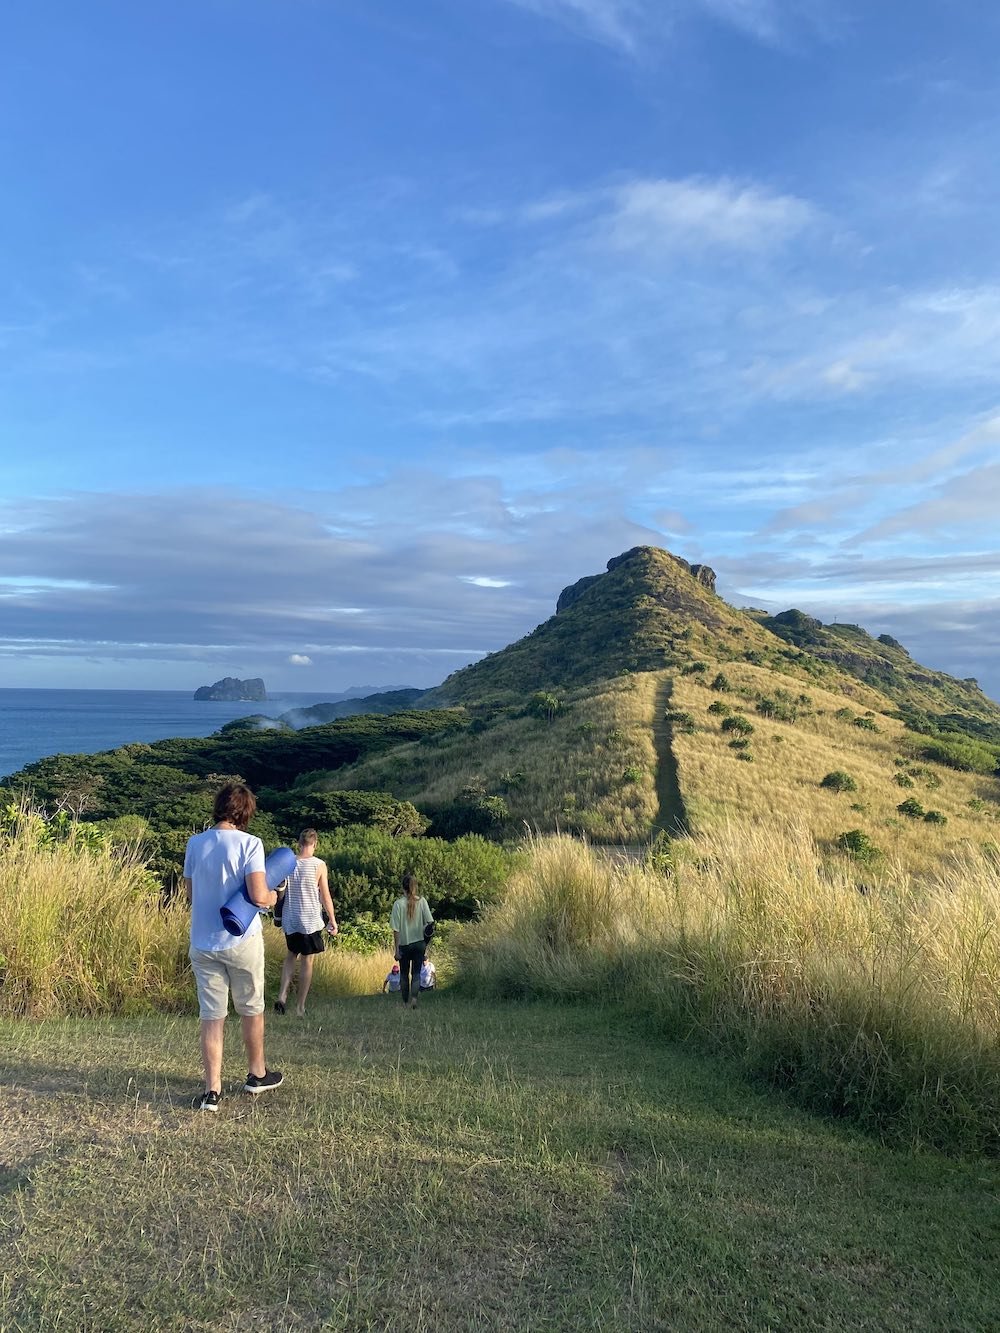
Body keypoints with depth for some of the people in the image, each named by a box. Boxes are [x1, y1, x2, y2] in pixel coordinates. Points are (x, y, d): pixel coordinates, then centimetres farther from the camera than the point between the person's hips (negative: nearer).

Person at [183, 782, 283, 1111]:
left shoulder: (195, 843, 1)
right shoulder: (249, 843, -14)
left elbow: (189, 893, 10)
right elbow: (258, 896, -20)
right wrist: (273, 897, 1)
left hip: (203, 944, 3)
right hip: (242, 941, -3)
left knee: (211, 1017, 9)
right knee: (252, 1011, 15)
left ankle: (212, 1092, 7)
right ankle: (257, 1075, 30)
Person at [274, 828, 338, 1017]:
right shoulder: (319, 865, -11)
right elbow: (325, 897, -8)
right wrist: (332, 920, 2)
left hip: (289, 920, 4)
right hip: (310, 921, -4)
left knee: (291, 955, 23)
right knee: (307, 960, 7)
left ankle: (282, 996, 8)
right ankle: (300, 1007, 13)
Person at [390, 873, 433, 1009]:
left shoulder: (398, 904, -11)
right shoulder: (422, 901, -6)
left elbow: (396, 929, -10)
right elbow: (430, 922, -8)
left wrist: (397, 948, -5)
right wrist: (425, 933, 10)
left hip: (404, 943, -1)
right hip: (419, 942, 1)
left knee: (404, 974, 17)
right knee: (416, 973, 9)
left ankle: (405, 1002, 23)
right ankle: (414, 997, -13)